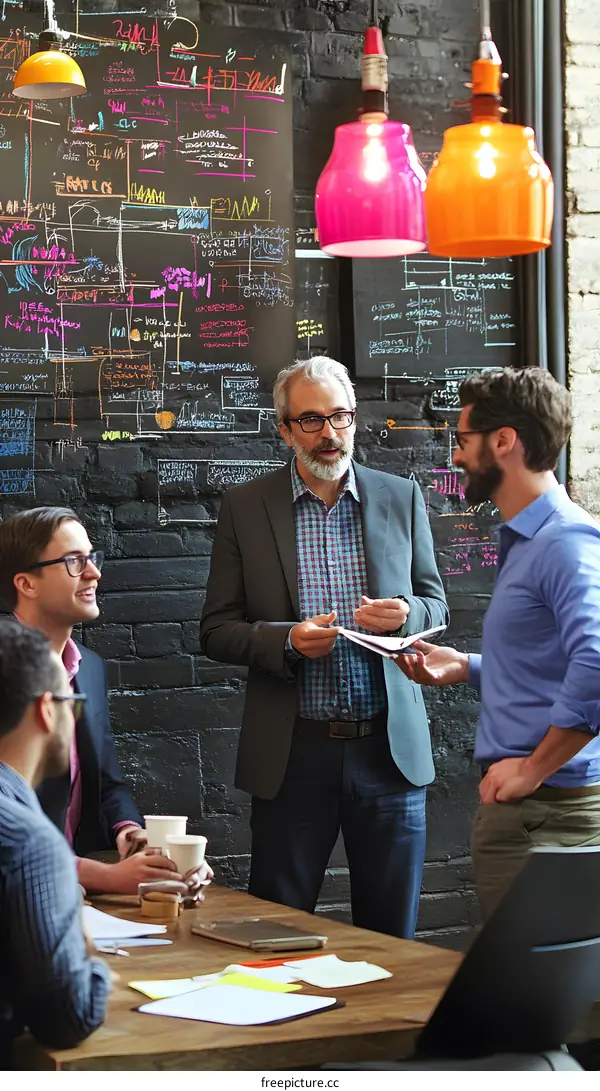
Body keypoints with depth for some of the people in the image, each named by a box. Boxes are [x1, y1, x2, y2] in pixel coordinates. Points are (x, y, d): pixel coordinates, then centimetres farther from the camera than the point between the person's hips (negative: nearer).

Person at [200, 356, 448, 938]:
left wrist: (405, 614, -10)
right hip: (292, 753, -1)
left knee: (392, 936, 7)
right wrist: (286, 640, -16)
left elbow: (435, 605, 13)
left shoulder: (401, 497, 7)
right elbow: (217, 630, 2)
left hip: (390, 749, 1)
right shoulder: (245, 507, 2)